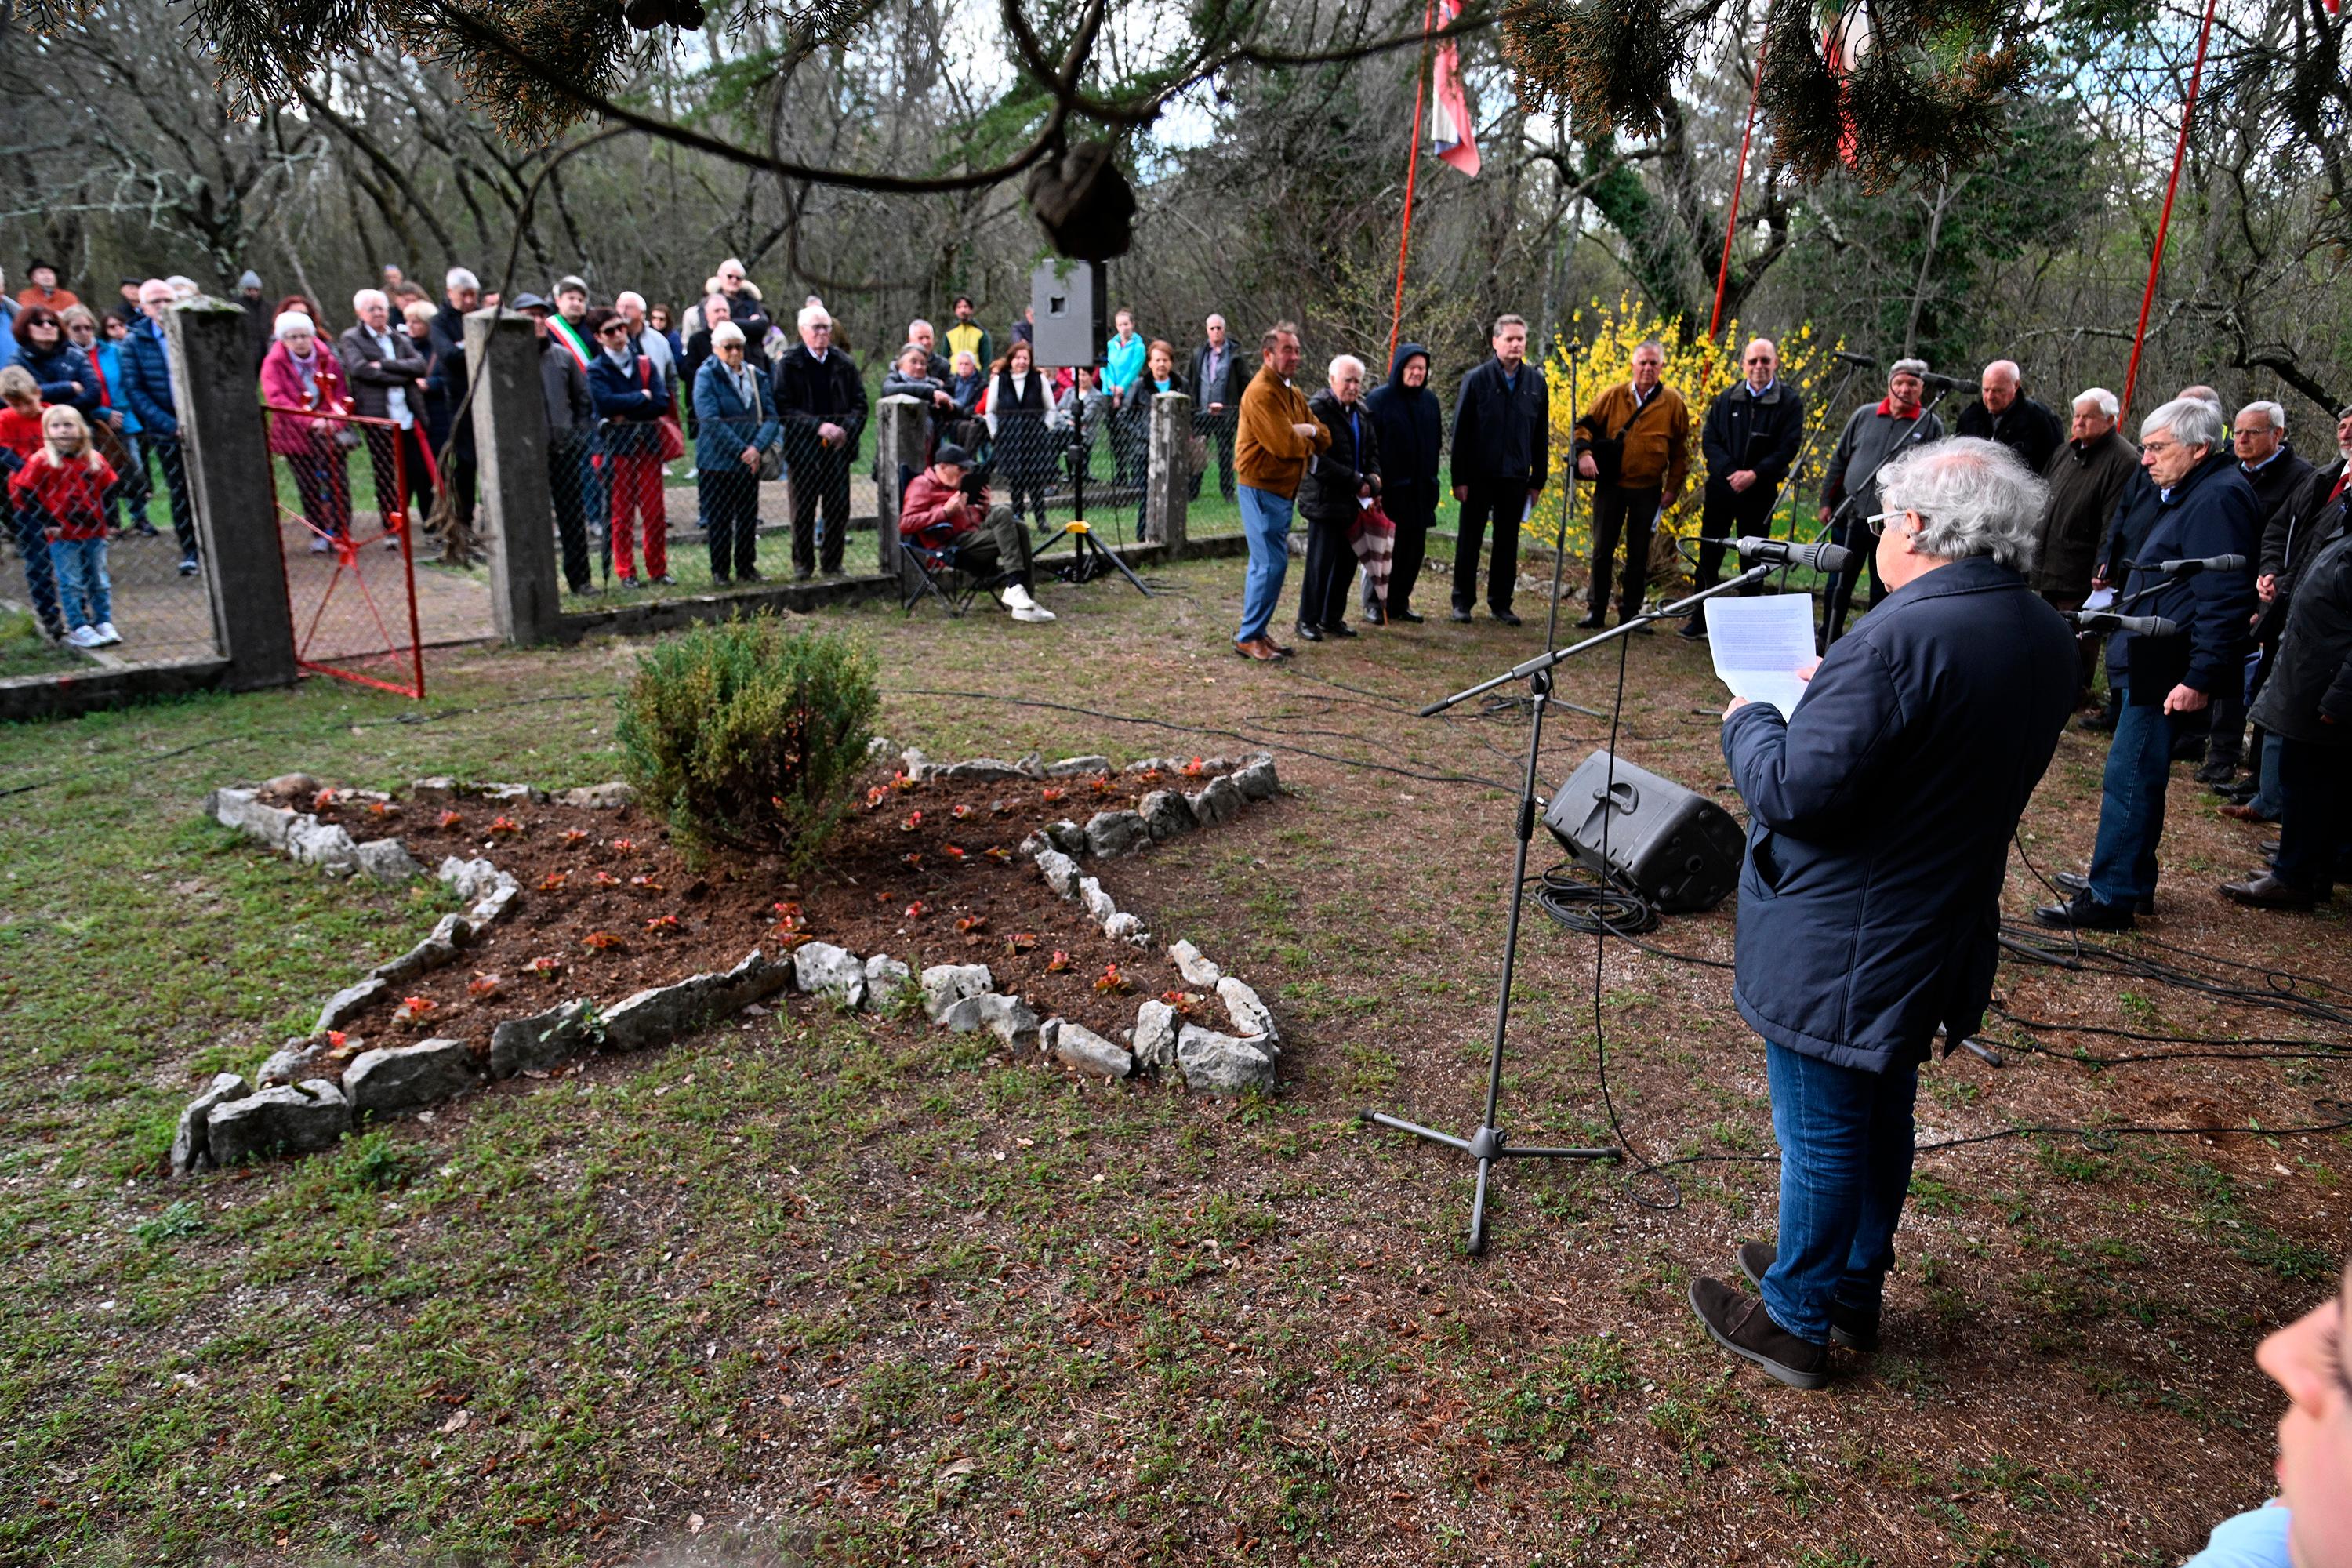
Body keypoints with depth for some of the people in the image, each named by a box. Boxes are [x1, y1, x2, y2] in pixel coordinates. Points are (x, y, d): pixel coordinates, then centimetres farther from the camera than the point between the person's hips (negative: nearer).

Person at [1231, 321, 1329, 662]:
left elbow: (1324, 440, 12)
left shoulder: (1292, 393, 16)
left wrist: (1304, 433, -8)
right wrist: (1306, 439, -4)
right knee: (1272, 564, -11)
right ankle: (1249, 637, -4)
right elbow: (1285, 444, -24)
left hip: (1281, 490, 10)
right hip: (1262, 489, -10)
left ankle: (1254, 632, 23)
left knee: (1264, 563, 15)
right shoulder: (1261, 393, -15)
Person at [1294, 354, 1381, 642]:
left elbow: (1373, 451, 20)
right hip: (1325, 500, -7)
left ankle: (1333, 618, 22)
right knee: (1321, 562, -3)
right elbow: (1318, 460, -17)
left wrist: (1372, 481, -1)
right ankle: (1307, 620, 9)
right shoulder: (1317, 409, -10)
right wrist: (1357, 482, -17)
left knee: (1347, 562, 10)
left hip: (1353, 501, 7)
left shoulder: (1361, 412, 14)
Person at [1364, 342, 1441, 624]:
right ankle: (1373, 604, 8)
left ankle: (1399, 602, 18)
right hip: (1388, 489, -6)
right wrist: (1373, 481, -14)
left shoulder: (1430, 400, 11)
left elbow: (1436, 443, 19)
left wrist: (1431, 479, 15)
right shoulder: (1378, 399, -5)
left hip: (1420, 490, 6)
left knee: (1414, 548, 8)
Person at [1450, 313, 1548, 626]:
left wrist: (1538, 479, 7)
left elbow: (1541, 435, 10)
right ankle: (1462, 602, 15)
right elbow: (1460, 432, -4)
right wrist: (1459, 478, -8)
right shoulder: (1477, 379, -3)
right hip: (1479, 477, -3)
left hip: (1516, 478, 3)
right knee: (1469, 541, 5)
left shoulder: (1536, 382, 5)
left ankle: (1500, 603, 18)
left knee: (1508, 542, 8)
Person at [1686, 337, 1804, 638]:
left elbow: (1789, 447, -7)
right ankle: (1700, 620, 13)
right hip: (1721, 487, 2)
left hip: (1760, 492, -2)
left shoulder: (1790, 402, -1)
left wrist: (1755, 474, -19)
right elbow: (1709, 439, 1)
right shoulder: (1726, 398, 6)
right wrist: (1730, 471, -14)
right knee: (1709, 556, 5)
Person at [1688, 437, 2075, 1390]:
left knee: (1820, 1135, 7)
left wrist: (1747, 721, -8)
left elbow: (1796, 789, -27)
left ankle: (1795, 1323, 24)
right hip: (1939, 939, 8)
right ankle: (1855, 1292, 41)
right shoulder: (2049, 641, 2)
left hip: (1840, 945, -8)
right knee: (1883, 1118, 23)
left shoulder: (1899, 639, -27)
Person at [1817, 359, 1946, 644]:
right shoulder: (1864, 415, 5)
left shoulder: (1931, 425, 1)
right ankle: (1828, 639, 21)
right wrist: (1827, 501, 7)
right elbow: (1838, 460, 10)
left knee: (1884, 588, 8)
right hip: (1849, 516, 2)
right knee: (1839, 583, 8)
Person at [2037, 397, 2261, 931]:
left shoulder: (2218, 498, -17)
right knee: (2139, 775, 18)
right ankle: (2131, 880, 30)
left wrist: (2200, 677, -25)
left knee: (2129, 778, -6)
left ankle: (2111, 898, 1)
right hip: (2152, 664, 11)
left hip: (2166, 672, -11)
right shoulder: (2189, 493, 16)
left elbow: (2222, 599, -23)